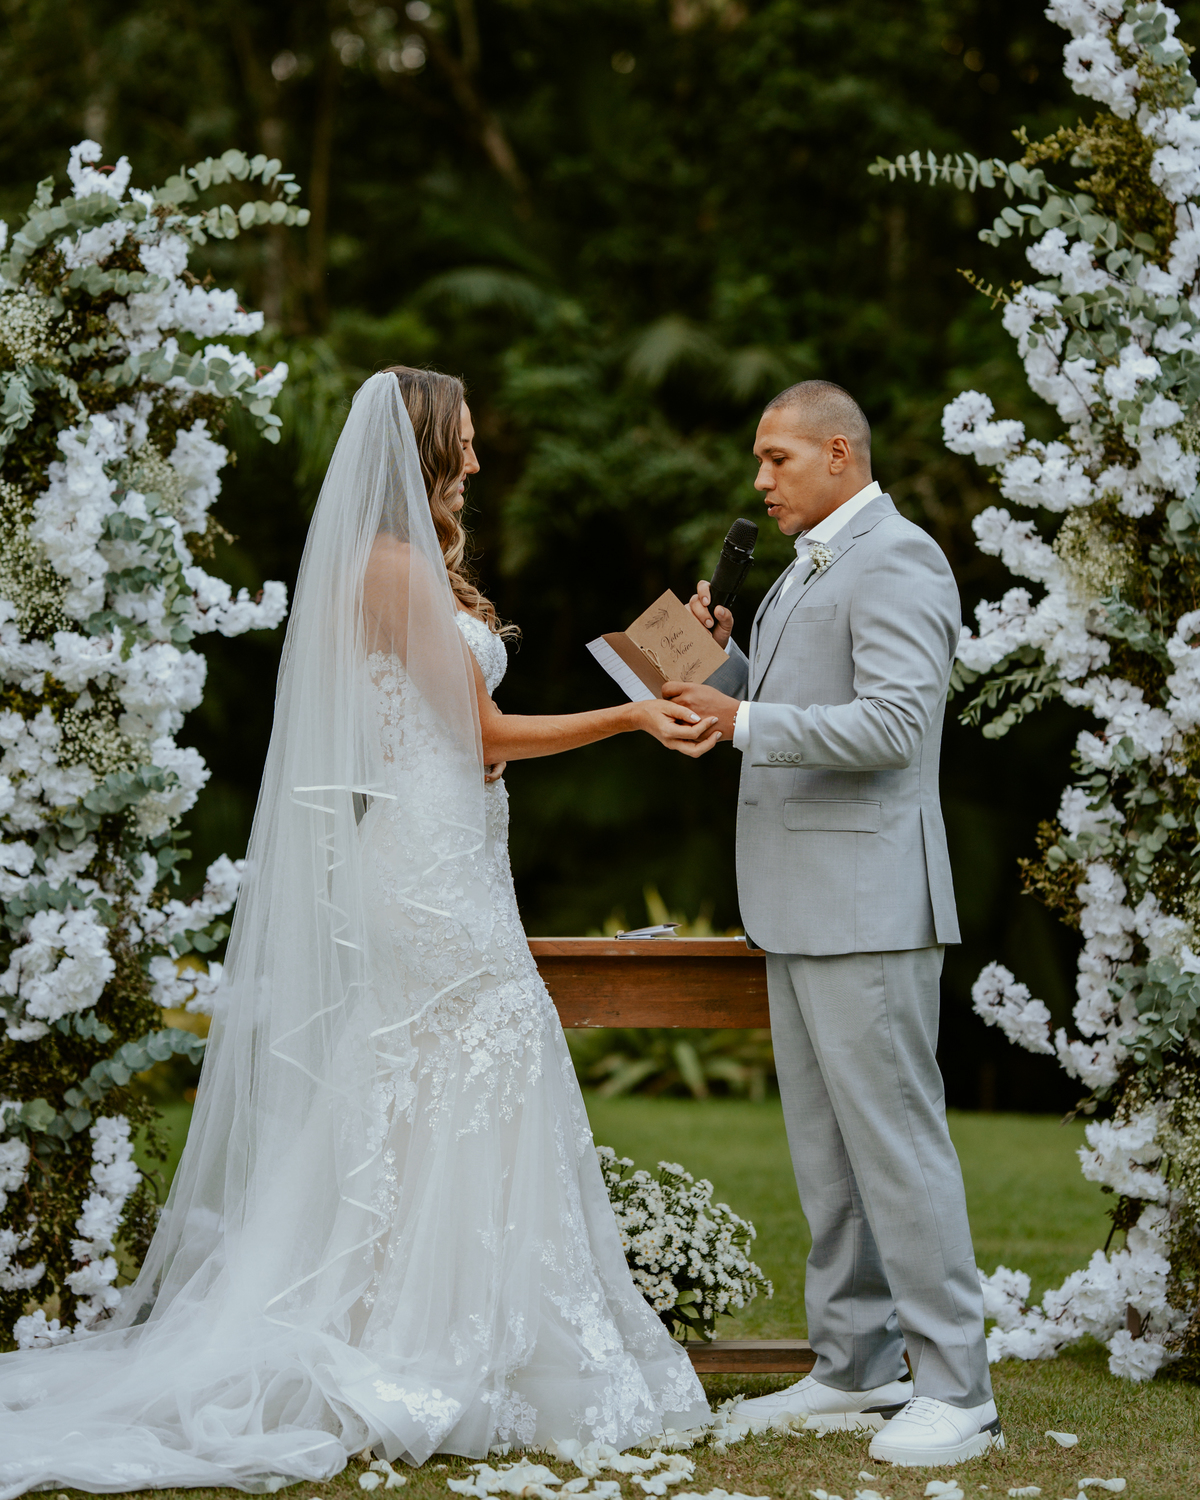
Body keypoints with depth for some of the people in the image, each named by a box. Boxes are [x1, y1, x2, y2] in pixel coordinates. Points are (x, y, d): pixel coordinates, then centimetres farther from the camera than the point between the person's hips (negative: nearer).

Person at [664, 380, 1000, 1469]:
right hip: (800, 902, 10)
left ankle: (956, 1390, -3)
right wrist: (725, 661, 6)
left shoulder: (898, 561, -11)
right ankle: (857, 1371, 20)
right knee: (825, 1147, 12)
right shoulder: (808, 569, 20)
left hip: (868, 902, -10)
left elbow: (893, 722, -22)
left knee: (895, 1137, -8)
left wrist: (742, 721, -21)